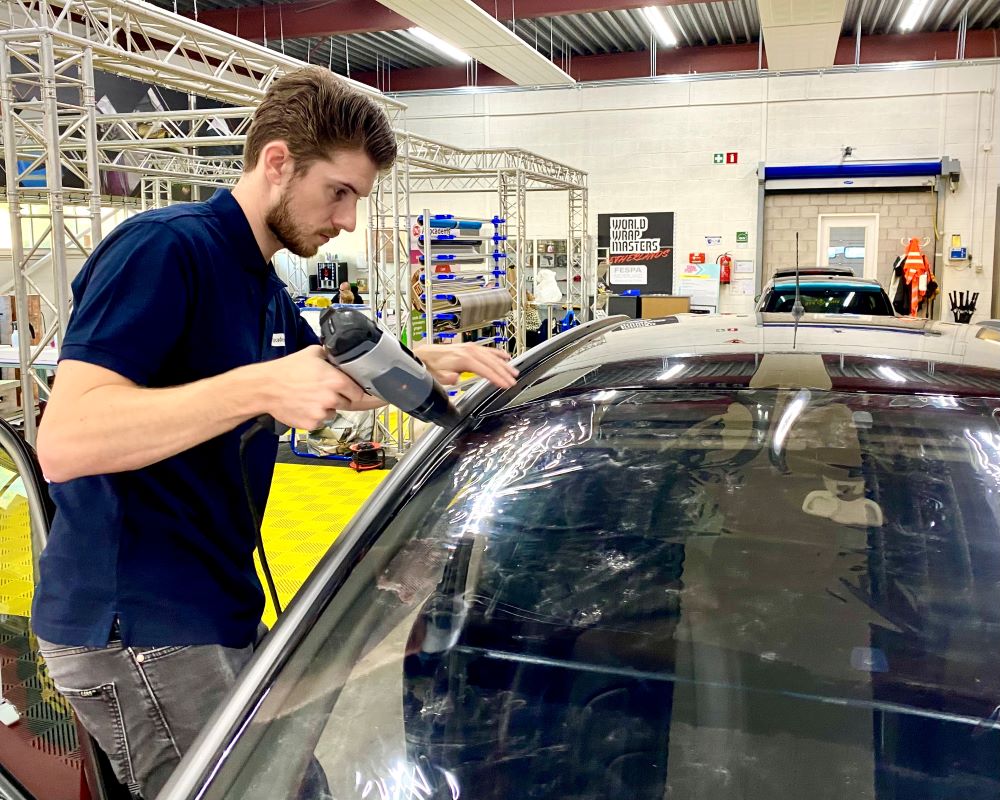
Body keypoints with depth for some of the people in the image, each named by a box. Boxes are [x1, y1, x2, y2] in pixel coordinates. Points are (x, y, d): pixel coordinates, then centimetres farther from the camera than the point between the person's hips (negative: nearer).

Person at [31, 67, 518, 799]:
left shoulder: (264, 289, 13)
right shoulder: (163, 248, -18)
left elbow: (333, 382, 26)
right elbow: (64, 442, -27)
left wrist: (430, 361, 7)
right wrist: (262, 387, -34)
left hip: (220, 613, 9)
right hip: (135, 628, -9)